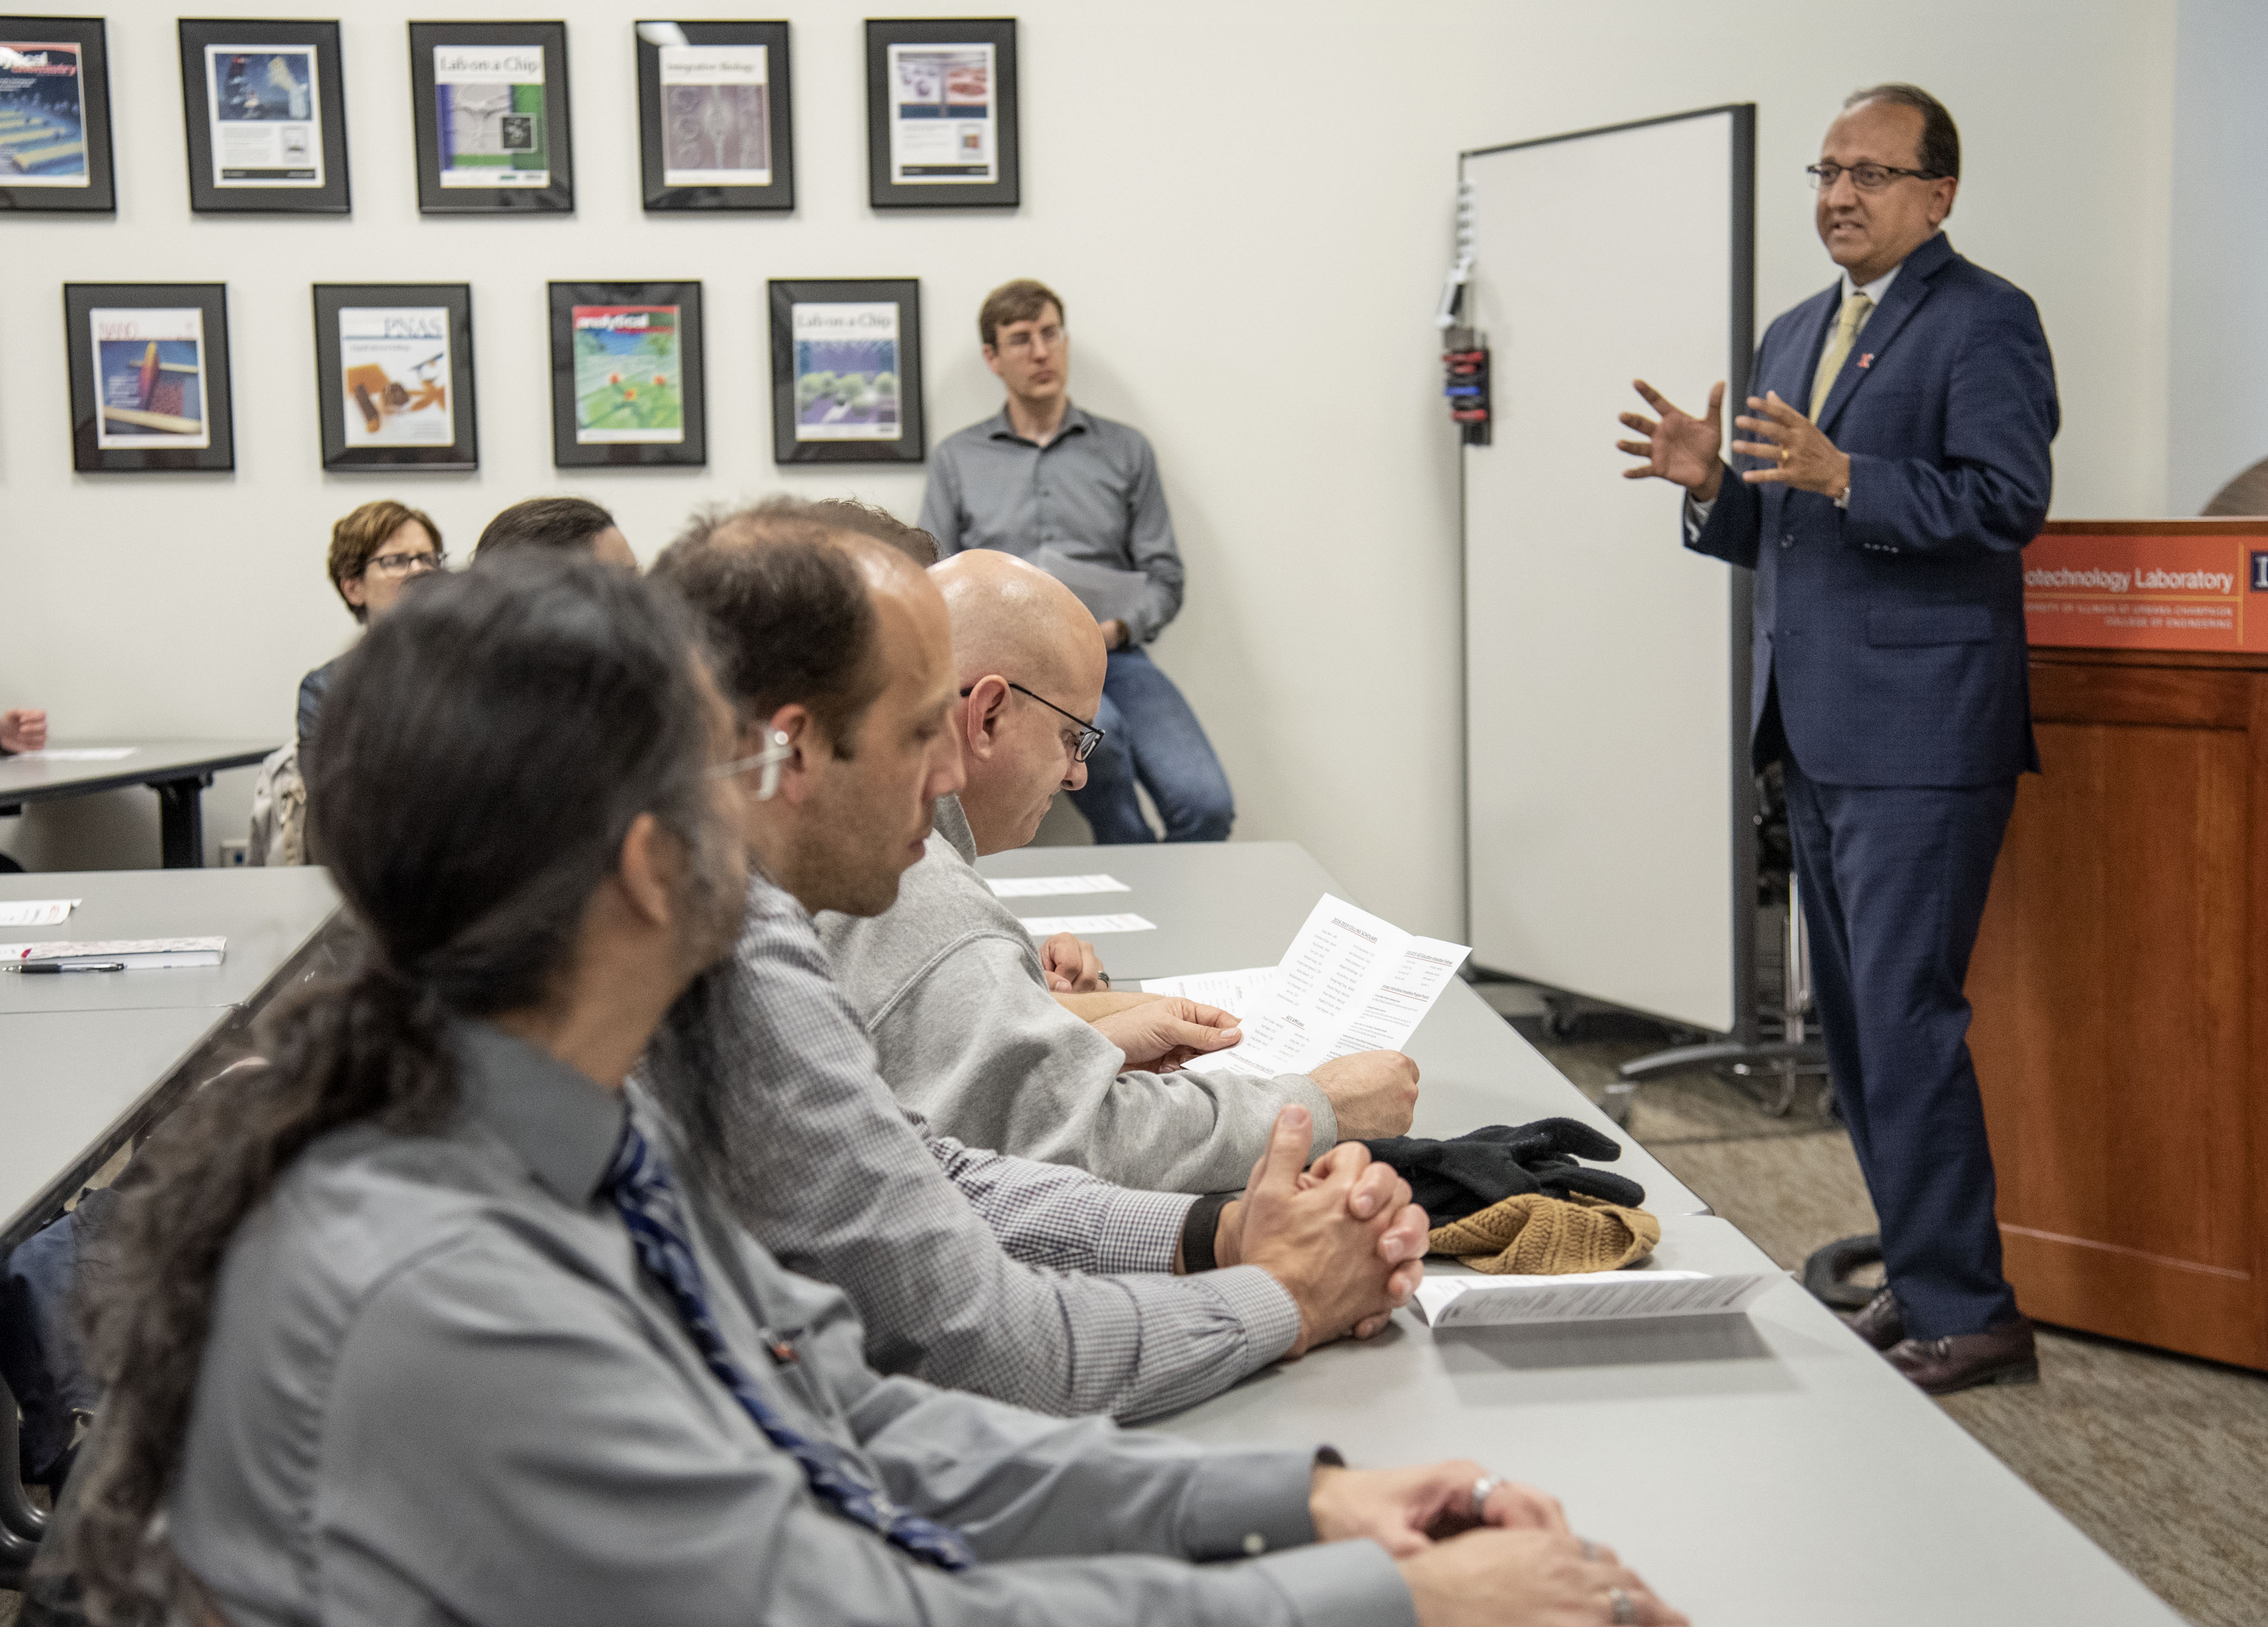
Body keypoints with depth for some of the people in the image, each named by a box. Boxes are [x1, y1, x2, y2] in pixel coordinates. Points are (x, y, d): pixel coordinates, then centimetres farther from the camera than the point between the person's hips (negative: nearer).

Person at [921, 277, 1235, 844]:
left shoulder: (1126, 450, 17)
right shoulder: (956, 458, 16)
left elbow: (1165, 576, 13)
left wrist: (1119, 626, -9)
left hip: (1113, 654, 1)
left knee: (1206, 802, -27)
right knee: (1095, 725, -38)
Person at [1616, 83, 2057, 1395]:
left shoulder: (1983, 320, -5)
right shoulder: (1795, 336, 20)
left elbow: (2010, 499, -17)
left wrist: (1844, 475, -26)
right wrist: (1712, 485, 2)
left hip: (1925, 733, -9)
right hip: (1819, 734, 9)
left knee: (1904, 1016, -11)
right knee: (1852, 1019, 12)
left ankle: (1967, 1315, -1)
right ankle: (1923, 1276, 23)